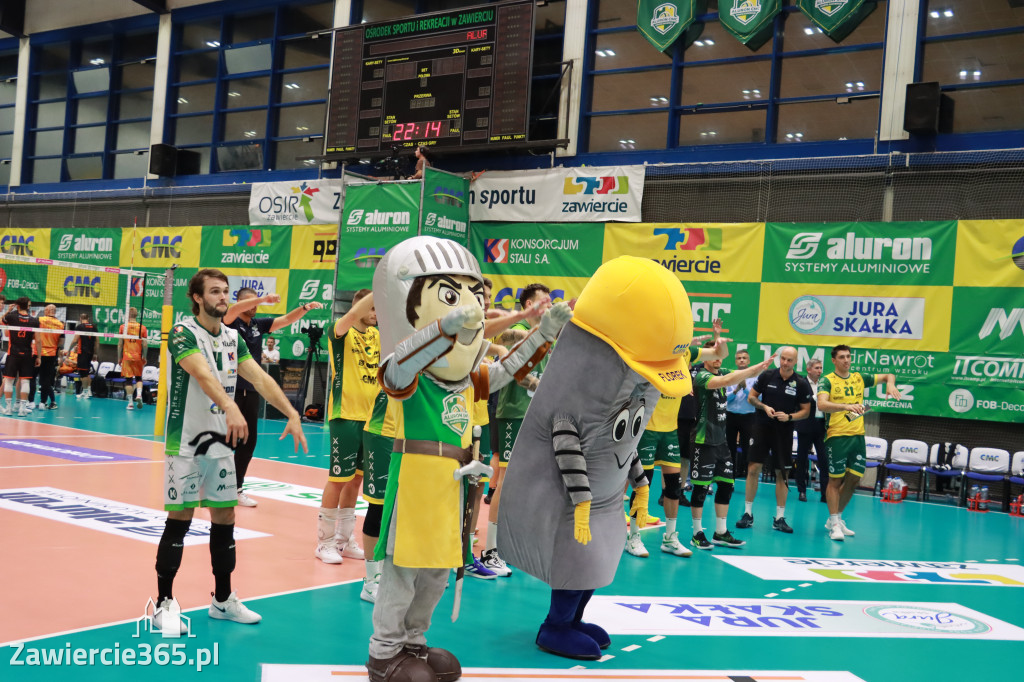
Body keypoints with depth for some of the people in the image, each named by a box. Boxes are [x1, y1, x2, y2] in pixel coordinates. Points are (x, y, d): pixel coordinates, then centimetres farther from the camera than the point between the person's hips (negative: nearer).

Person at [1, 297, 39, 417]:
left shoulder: (11, 316, -4)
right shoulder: (34, 321, -1)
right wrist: (38, 357, 5)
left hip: (13, 353, -1)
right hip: (27, 354, 1)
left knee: (8, 379, 7)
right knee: (24, 380, 3)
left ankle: (8, 407, 7)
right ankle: (22, 408, 1)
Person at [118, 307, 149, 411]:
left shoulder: (123, 327, -1)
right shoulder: (142, 327, 0)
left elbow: (120, 344, 0)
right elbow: (145, 344, -3)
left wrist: (119, 358, 8)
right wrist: (144, 357, 7)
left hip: (126, 357, -1)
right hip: (138, 357, 1)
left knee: (128, 379, 3)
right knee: (138, 378, 15)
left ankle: (130, 402, 0)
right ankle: (139, 395, -8)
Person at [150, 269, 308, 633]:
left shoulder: (232, 338, 8)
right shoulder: (183, 333, -13)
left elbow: (260, 378, 3)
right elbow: (203, 374, -31)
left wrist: (292, 414, -10)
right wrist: (230, 407, -48)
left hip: (221, 442, 6)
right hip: (186, 443, -6)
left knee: (225, 518, 9)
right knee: (179, 520, -2)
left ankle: (223, 600, 22)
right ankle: (164, 604, 10)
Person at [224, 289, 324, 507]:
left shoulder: (259, 324, 10)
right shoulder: (230, 322, -6)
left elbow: (286, 320, 5)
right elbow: (232, 310, -27)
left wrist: (305, 308, -13)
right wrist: (263, 299, -40)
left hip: (251, 391, 6)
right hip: (231, 389, -6)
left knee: (249, 441, 9)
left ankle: (236, 488, 21)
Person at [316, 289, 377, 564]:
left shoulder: (377, 335, 13)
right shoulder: (342, 332, -8)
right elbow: (353, 315, -28)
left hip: (371, 416, 7)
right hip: (345, 415, -6)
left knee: (356, 479, 13)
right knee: (338, 478, -2)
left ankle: (344, 540, 24)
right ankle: (325, 542, 9)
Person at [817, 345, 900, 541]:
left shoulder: (859, 378, 12)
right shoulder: (827, 381, -5)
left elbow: (887, 376, 22)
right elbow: (822, 404, -22)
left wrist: (890, 384, -2)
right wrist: (846, 406, -36)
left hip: (858, 436, 6)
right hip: (836, 437, -6)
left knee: (853, 480, 8)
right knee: (835, 480, -3)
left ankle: (835, 519, 23)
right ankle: (835, 525, 3)